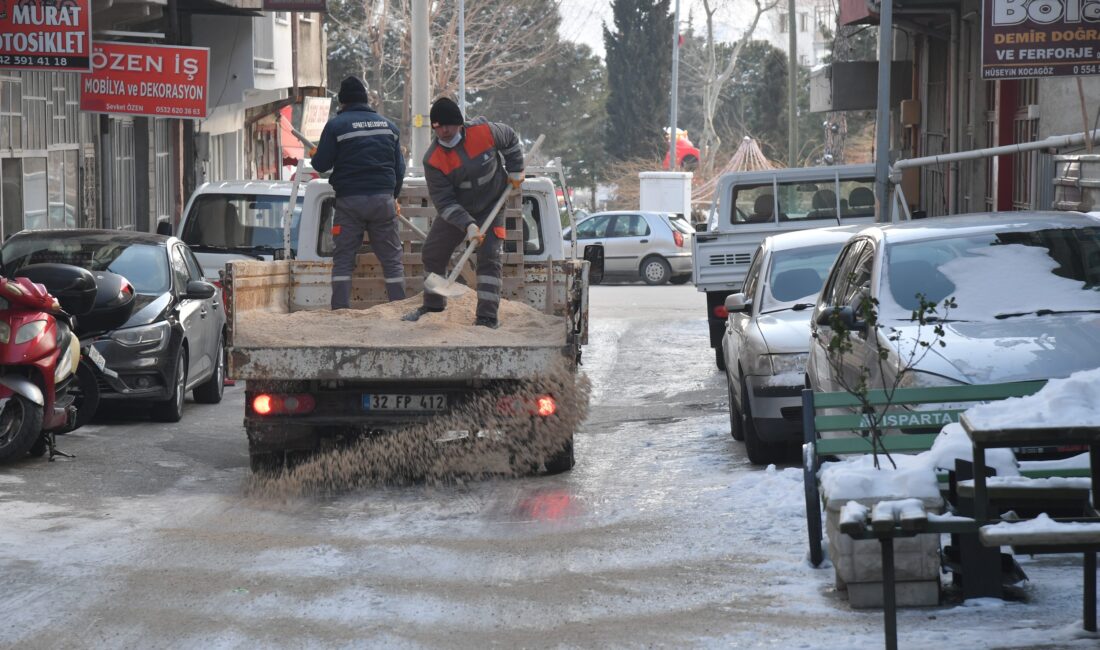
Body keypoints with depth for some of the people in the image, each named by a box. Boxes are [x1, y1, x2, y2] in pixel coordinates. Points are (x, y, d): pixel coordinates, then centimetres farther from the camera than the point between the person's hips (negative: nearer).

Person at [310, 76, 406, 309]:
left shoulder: (336, 125, -3)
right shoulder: (388, 125, 12)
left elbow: (321, 164, -4)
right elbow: (399, 167, 16)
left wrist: (315, 156, 19)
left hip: (350, 200, -3)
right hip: (383, 198, 3)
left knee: (343, 258, 4)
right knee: (392, 259, 7)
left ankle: (340, 309, -4)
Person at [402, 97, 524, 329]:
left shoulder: (485, 131, -22)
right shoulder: (433, 159, -21)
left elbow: (511, 141, 2)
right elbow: (444, 202, -22)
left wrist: (515, 171, 0)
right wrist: (468, 225, -32)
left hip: (491, 205, -2)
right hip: (456, 211, 2)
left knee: (489, 257, -14)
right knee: (432, 254, 5)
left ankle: (487, 317, -13)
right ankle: (433, 305, 28)